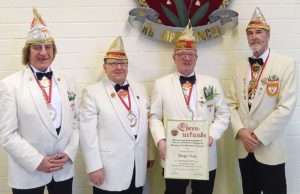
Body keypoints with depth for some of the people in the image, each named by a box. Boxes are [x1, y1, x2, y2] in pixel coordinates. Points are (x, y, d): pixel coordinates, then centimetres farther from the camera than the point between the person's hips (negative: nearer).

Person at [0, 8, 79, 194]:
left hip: (65, 168, 3)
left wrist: (69, 153, -4)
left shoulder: (68, 81, 5)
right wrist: (37, 161, -13)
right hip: (28, 173, -3)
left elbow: (76, 121, 8)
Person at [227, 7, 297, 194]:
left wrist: (258, 136, -14)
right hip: (244, 148, 4)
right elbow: (232, 103, 6)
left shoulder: (286, 64, -7)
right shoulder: (240, 67, 8)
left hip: (270, 149, -4)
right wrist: (241, 131, -9)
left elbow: (286, 107, -14)